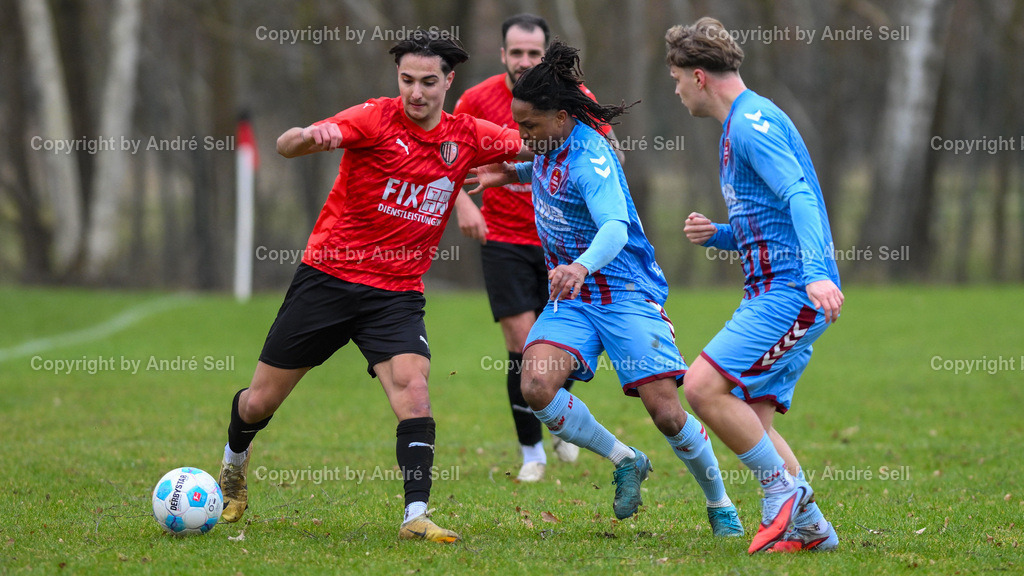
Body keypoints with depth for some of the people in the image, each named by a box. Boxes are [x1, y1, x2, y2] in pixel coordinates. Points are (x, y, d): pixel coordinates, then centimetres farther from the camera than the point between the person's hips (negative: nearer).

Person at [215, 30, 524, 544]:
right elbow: (286, 146, -27)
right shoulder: (376, 119, -13)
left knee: (412, 387, -23)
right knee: (261, 401, 7)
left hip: (397, 294, 2)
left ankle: (416, 517, -24)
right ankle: (234, 466, 39)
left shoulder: (468, 138, 1)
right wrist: (310, 136, -50)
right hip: (328, 276, -2)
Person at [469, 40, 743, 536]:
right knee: (536, 388, -19)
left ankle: (720, 505, 13)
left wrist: (581, 266, -59)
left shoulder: (589, 158, -23)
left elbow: (615, 227, -40)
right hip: (571, 296, 7)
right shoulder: (549, 145, 2)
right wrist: (513, 174, 14)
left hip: (625, 293, -7)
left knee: (665, 411, -12)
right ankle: (626, 462, 3)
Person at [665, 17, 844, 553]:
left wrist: (816, 272, -38)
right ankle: (809, 527, 11)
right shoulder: (741, 126, 22)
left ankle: (784, 488, -8)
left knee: (703, 387, -19)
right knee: (750, 420, 8)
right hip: (773, 293, 10)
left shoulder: (752, 122, -11)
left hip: (791, 292, -10)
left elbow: (799, 197, -25)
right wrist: (716, 234, 11)